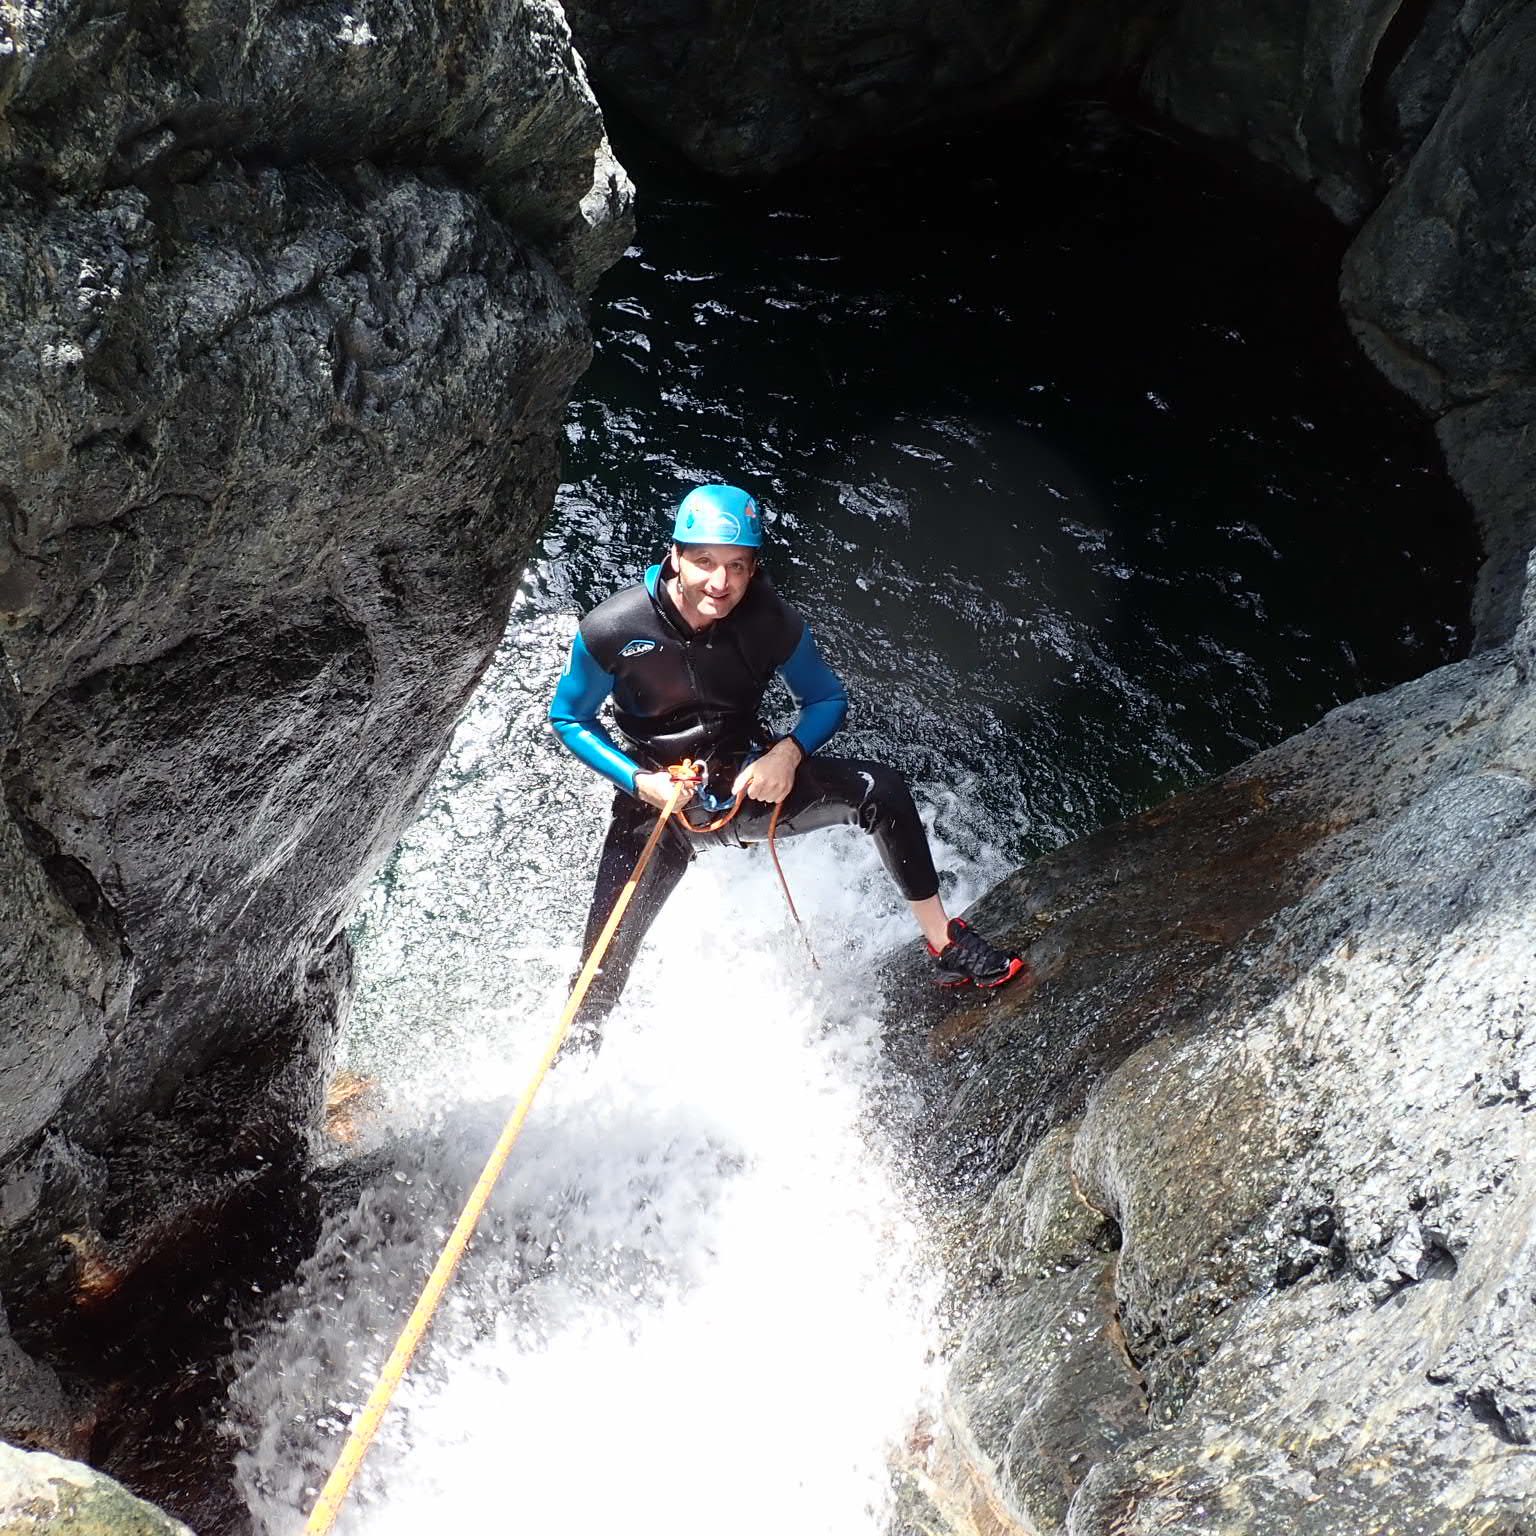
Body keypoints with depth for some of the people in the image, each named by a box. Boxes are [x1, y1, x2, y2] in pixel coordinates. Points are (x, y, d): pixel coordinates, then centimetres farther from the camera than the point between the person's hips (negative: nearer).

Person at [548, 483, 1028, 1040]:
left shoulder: (772, 623, -16)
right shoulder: (611, 631, -21)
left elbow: (828, 700, 0)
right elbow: (568, 720, -5)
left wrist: (788, 753, -21)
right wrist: (639, 780, -20)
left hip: (752, 779, 2)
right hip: (659, 801, -1)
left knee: (880, 790, -19)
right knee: (604, 959, -9)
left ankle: (948, 948, -6)